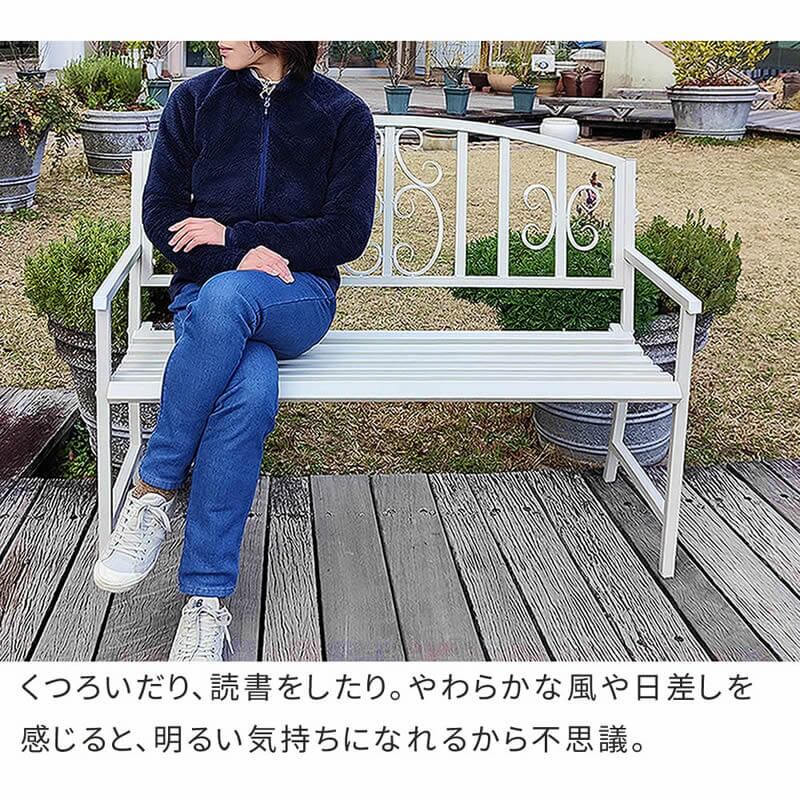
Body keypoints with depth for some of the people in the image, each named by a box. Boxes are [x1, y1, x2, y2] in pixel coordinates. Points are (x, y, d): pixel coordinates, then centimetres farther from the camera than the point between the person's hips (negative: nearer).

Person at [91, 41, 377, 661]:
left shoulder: (343, 114, 4)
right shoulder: (195, 100, 9)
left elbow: (349, 233, -2)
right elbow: (160, 211, 7)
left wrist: (233, 233, -8)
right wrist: (239, 255, -12)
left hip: (299, 294, -1)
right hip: (206, 293, 1)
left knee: (224, 297, -39)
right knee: (251, 392, -36)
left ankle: (153, 491, -29)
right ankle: (207, 599, -29)